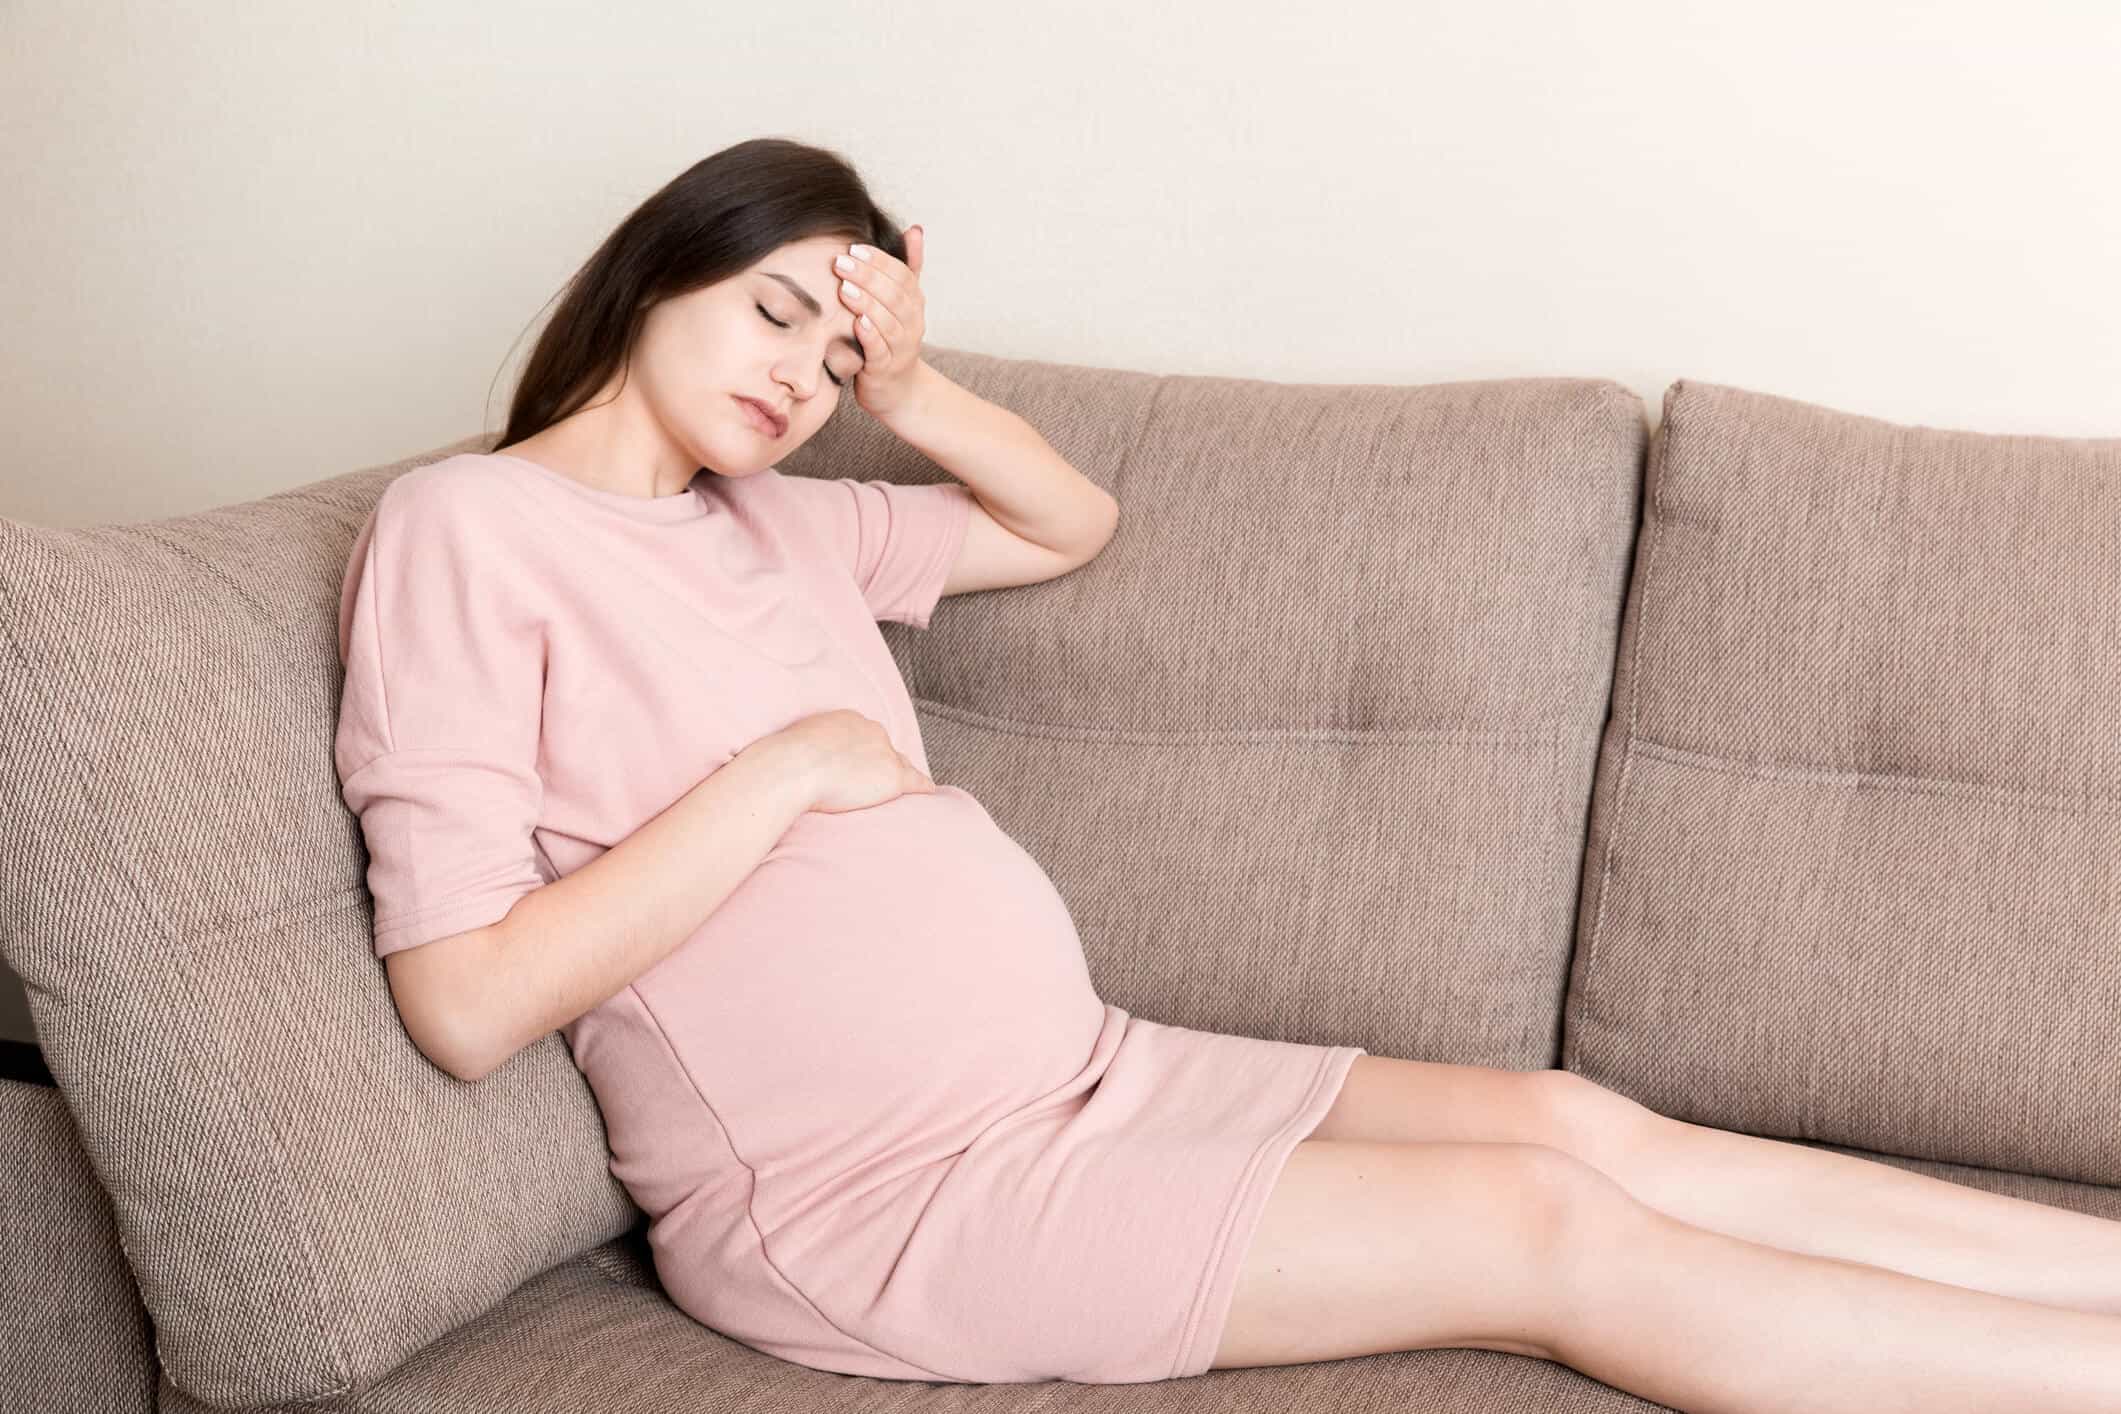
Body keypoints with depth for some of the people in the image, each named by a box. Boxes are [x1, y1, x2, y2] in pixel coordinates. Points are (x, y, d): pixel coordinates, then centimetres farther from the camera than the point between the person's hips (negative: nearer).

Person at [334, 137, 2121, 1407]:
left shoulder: (761, 515, 13)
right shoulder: (463, 526, -10)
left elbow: (1074, 524, 24)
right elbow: (466, 1001, -18)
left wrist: (908, 387, 5)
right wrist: (789, 767, -16)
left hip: (1071, 1076, 8)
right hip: (864, 1189, -8)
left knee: (1584, 1126, -1)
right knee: (1547, 1230, -12)